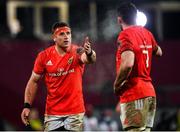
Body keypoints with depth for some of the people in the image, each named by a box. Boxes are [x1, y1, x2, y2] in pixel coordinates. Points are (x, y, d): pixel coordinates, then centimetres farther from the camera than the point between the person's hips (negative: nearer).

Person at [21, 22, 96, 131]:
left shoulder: (77, 52, -11)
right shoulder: (44, 56, -3)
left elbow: (90, 59, -34)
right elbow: (34, 81, 6)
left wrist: (89, 53, -59)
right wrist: (27, 106, -1)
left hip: (75, 112, -2)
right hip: (52, 113, 2)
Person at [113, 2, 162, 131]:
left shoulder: (125, 35, -12)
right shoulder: (147, 33, 12)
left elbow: (128, 64, -26)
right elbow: (158, 52, 32)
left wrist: (117, 84, -13)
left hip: (133, 94, -8)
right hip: (149, 91, 8)